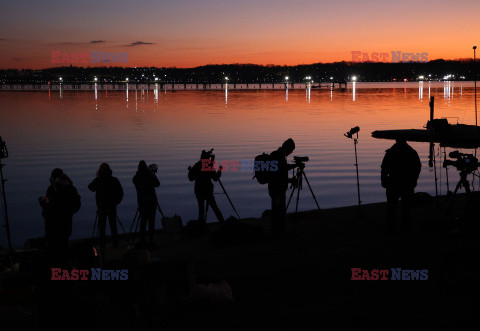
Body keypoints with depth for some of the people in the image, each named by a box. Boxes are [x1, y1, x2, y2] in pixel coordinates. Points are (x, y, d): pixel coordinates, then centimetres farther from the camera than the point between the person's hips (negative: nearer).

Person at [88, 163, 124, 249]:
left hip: (101, 206, -2)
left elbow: (90, 187, 12)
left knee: (101, 225, 6)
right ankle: (115, 243, 9)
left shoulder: (97, 180, -8)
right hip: (112, 206, 2)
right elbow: (121, 193, 0)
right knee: (113, 225, 9)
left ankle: (102, 244, 4)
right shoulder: (115, 180, -3)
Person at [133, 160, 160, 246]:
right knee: (151, 220, 2)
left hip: (141, 201, 3)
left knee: (143, 220, 11)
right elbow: (157, 184, 4)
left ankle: (142, 240, 10)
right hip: (152, 200, -3)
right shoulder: (151, 175, -11)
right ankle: (151, 240, 1)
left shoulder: (136, 177, -4)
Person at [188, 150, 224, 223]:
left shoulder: (197, 166, -3)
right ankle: (221, 221, 0)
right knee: (214, 206, 4)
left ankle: (201, 222, 2)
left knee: (201, 207, 6)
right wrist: (219, 171, 19)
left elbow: (191, 178, 3)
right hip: (208, 190, 0)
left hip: (199, 190, 0)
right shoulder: (211, 166, -2)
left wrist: (190, 170, 20)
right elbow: (216, 178, 5)